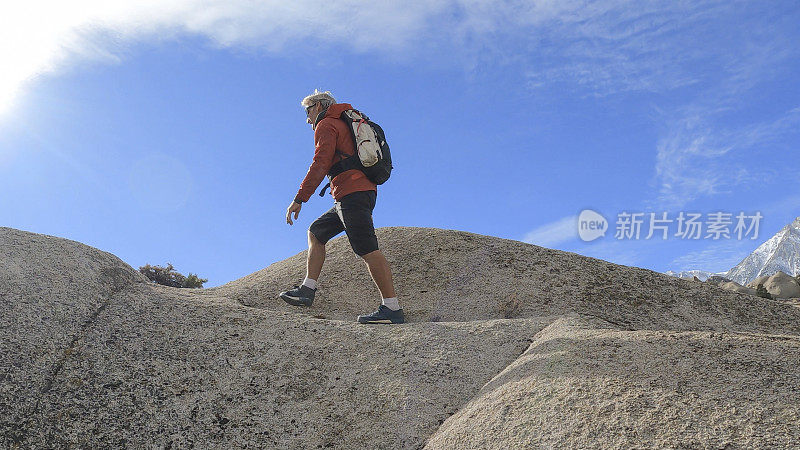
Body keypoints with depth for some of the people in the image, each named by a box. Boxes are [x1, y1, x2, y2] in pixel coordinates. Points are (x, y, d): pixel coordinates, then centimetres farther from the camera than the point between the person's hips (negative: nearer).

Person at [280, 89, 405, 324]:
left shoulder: (326, 125, 2)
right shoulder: (346, 124, 30)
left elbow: (320, 164, -12)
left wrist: (299, 199, -14)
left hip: (351, 194, -10)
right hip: (365, 191, 10)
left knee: (367, 250, -15)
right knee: (316, 233, 17)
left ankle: (392, 308, -18)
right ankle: (307, 290, 12)